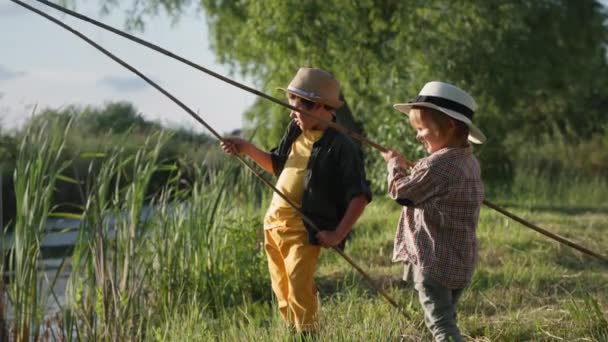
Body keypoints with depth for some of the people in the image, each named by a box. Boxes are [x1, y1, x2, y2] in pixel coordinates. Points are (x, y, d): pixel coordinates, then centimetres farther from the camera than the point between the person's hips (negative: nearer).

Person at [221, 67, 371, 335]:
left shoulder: (340, 147, -14)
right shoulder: (295, 131, 9)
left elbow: (360, 195, -14)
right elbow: (277, 165, 25)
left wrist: (338, 234, -18)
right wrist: (247, 149, 10)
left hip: (303, 229, -8)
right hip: (274, 223, 8)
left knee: (299, 287, -18)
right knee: (281, 291, 12)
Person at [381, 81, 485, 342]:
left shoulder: (437, 165, -20)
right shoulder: (469, 162, 9)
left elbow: (400, 191, -7)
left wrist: (395, 164, 10)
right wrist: (409, 169, 16)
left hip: (433, 261, -9)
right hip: (460, 261, 9)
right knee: (446, 319, 20)